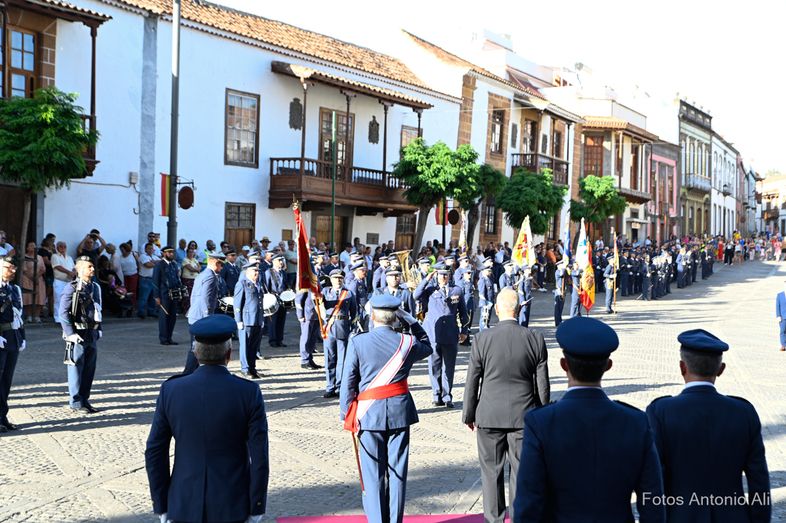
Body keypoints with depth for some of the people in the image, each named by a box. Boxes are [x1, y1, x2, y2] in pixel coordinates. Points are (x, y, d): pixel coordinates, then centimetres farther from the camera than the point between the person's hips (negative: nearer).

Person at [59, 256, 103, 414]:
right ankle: (76, 402, 9)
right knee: (77, 367, 1)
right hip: (78, 334, -7)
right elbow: (63, 313, -14)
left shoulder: (95, 287, 12)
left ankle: (85, 399, 21)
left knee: (90, 368, 11)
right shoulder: (72, 288, -11)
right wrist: (70, 333, -17)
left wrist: (99, 329, 16)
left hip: (92, 334, 7)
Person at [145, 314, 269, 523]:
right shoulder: (249, 393, -12)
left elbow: (155, 453, -2)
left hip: (185, 505, 2)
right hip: (232, 506, -1)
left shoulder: (171, 390, -7)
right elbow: (259, 457, -11)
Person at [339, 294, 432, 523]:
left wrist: (346, 414, 4)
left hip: (369, 414, -2)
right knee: (398, 471, 11)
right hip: (400, 411, 2)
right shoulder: (408, 342, -4)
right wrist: (409, 318, 13)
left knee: (373, 474, 7)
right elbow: (427, 346, 20)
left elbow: (348, 382, -6)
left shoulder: (357, 343, -9)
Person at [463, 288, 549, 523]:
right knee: (522, 471, 10)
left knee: (492, 471, 11)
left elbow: (472, 383, -4)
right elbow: (543, 384, 0)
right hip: (524, 415, 1)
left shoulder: (482, 339, -10)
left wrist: (469, 415, 8)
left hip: (490, 416, -1)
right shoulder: (536, 339, -6)